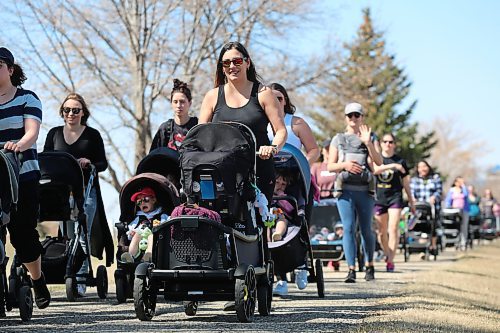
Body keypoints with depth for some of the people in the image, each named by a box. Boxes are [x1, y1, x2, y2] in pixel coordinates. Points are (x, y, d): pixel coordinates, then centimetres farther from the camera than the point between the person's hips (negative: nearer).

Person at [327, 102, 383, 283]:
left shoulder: (370, 138, 12)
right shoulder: (338, 139, 13)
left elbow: (379, 162, -2)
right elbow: (330, 166, 10)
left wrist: (368, 143, -15)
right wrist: (344, 165, -11)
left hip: (365, 190, 0)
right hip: (345, 189, 0)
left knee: (366, 230, 5)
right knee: (348, 228, -9)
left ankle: (370, 266, 22)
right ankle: (351, 269, -11)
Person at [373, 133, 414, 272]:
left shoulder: (400, 161, 5)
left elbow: (405, 182, 12)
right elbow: (374, 170, -17)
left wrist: (411, 201, 16)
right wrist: (392, 166, -28)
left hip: (395, 197, -2)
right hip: (379, 198, 2)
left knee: (393, 229, -13)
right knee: (382, 232, 8)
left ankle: (390, 261, -15)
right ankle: (388, 256, 25)